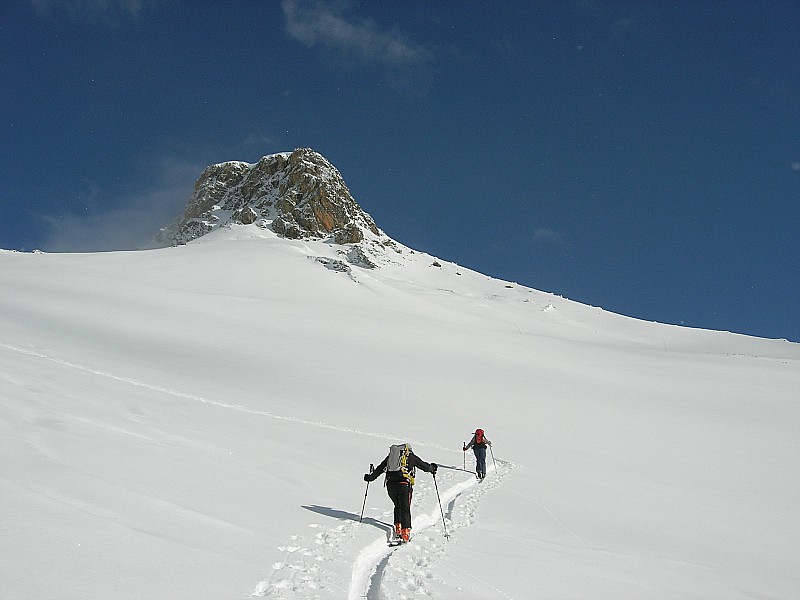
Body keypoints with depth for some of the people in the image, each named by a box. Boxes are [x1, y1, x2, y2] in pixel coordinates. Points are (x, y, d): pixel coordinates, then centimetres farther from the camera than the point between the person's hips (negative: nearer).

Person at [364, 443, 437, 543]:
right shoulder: (411, 456, 11)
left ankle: (398, 530, 10)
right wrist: (432, 468, 35)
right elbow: (424, 466, 16)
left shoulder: (390, 456, 20)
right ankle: (405, 533, -6)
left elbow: (380, 468, 20)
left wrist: (371, 477, 32)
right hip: (404, 484, -4)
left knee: (398, 506, 21)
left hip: (390, 484, 4)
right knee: (405, 509, 3)